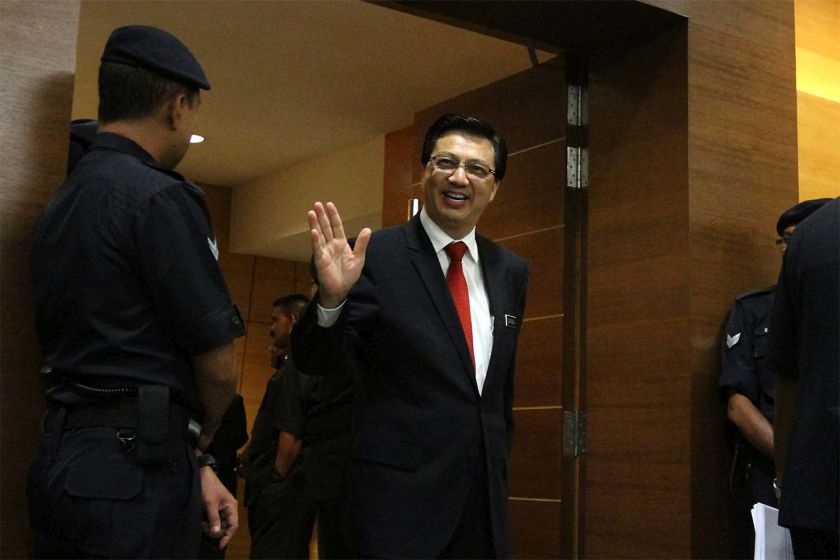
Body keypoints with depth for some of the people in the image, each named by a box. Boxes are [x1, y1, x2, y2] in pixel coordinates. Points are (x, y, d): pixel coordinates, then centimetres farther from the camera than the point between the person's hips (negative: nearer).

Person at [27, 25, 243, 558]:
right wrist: (197, 443, 9)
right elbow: (217, 366, -13)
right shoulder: (162, 198, -13)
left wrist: (193, 464, 11)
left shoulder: (59, 203, 12)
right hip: (134, 474, -8)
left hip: (59, 457, 8)